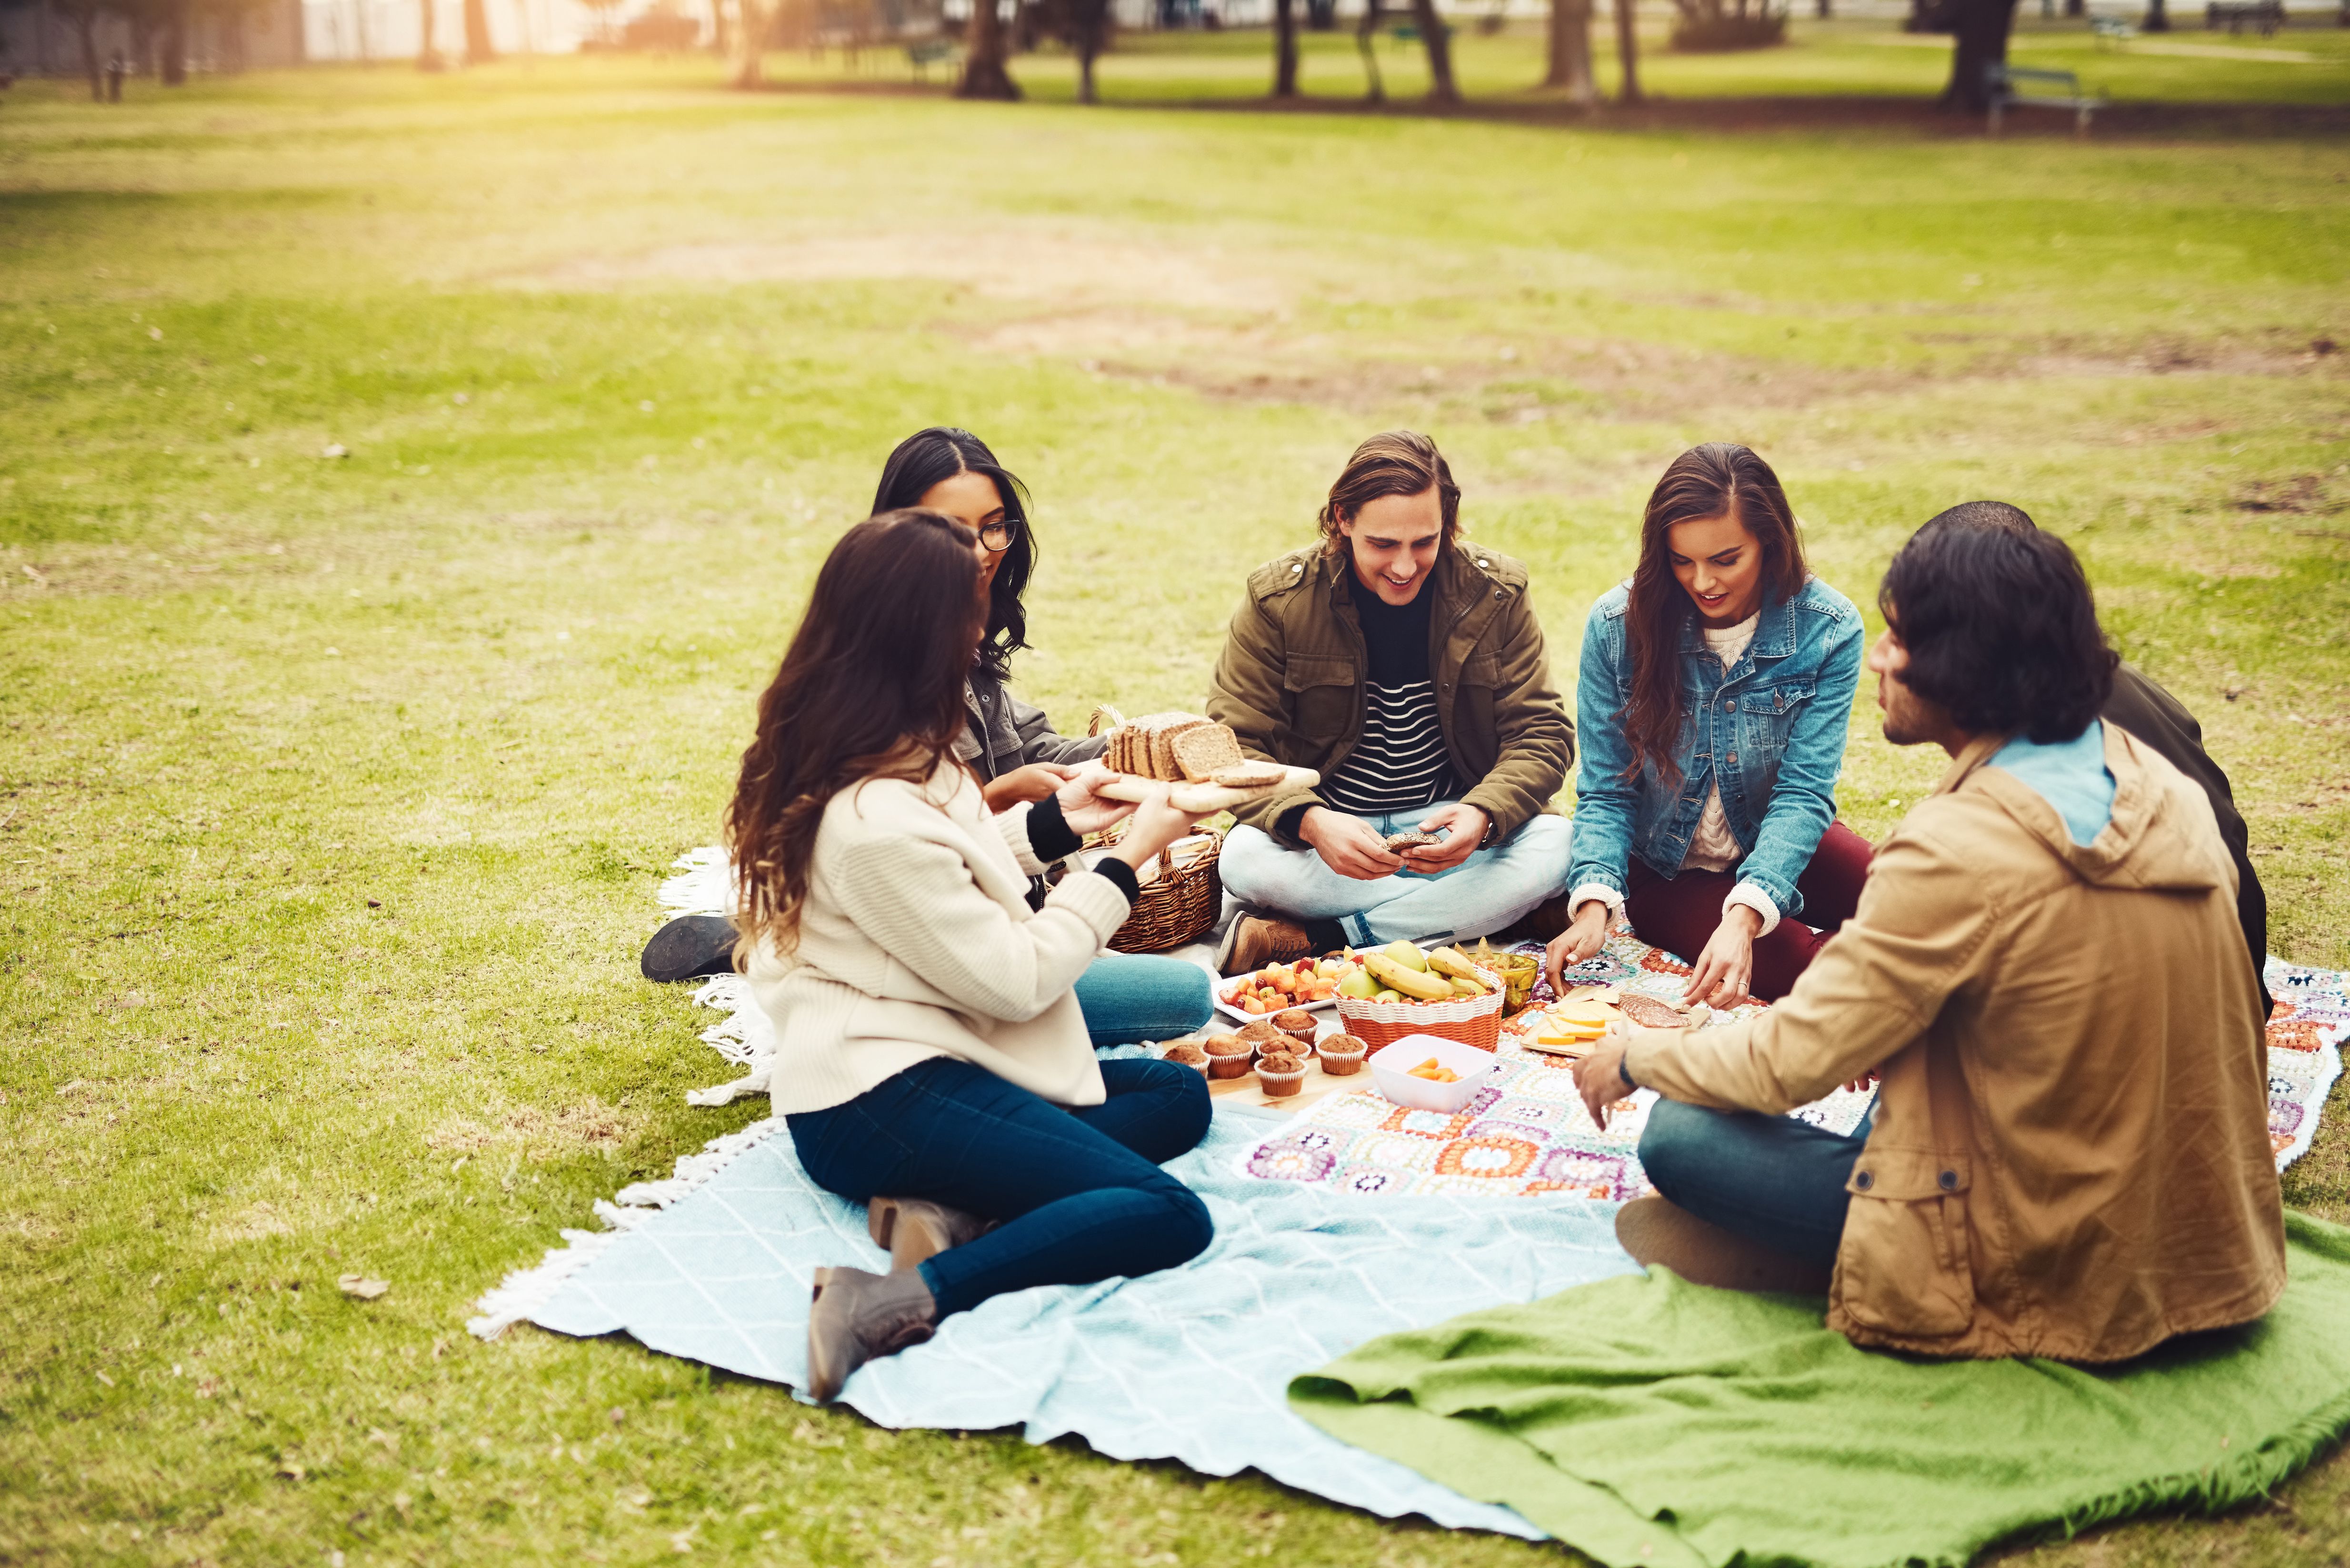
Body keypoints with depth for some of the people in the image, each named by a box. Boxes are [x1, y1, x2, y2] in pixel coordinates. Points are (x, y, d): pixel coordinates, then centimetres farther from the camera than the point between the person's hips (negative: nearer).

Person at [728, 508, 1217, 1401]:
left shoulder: (854, 758, 6)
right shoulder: (876, 817, -24)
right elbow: (1015, 978, -16)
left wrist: (1053, 822, 16)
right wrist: (1127, 860, -6)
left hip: (908, 1055, 11)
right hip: (879, 1102, -11)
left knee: (1179, 1095, 10)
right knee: (1167, 1218, -20)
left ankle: (945, 1206, -8)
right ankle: (906, 1300, -30)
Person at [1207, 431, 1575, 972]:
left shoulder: (1495, 595, -5)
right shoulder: (1278, 599, -9)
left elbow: (1542, 734, -6)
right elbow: (1236, 748, -12)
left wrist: (1483, 816, -29)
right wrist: (1310, 822, -33)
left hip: (1446, 825, 2)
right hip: (1327, 831, -2)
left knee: (1558, 846, -29)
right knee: (1243, 860, -33)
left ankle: (1305, 938, -26)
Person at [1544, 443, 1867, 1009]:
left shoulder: (1829, 630, -15)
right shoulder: (1616, 626, -14)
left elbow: (1802, 793, -19)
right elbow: (1606, 792, -9)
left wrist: (1744, 918, -35)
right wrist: (1595, 906, -27)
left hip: (1777, 854, 2)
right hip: (1666, 874, -2)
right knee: (1814, 968, -29)